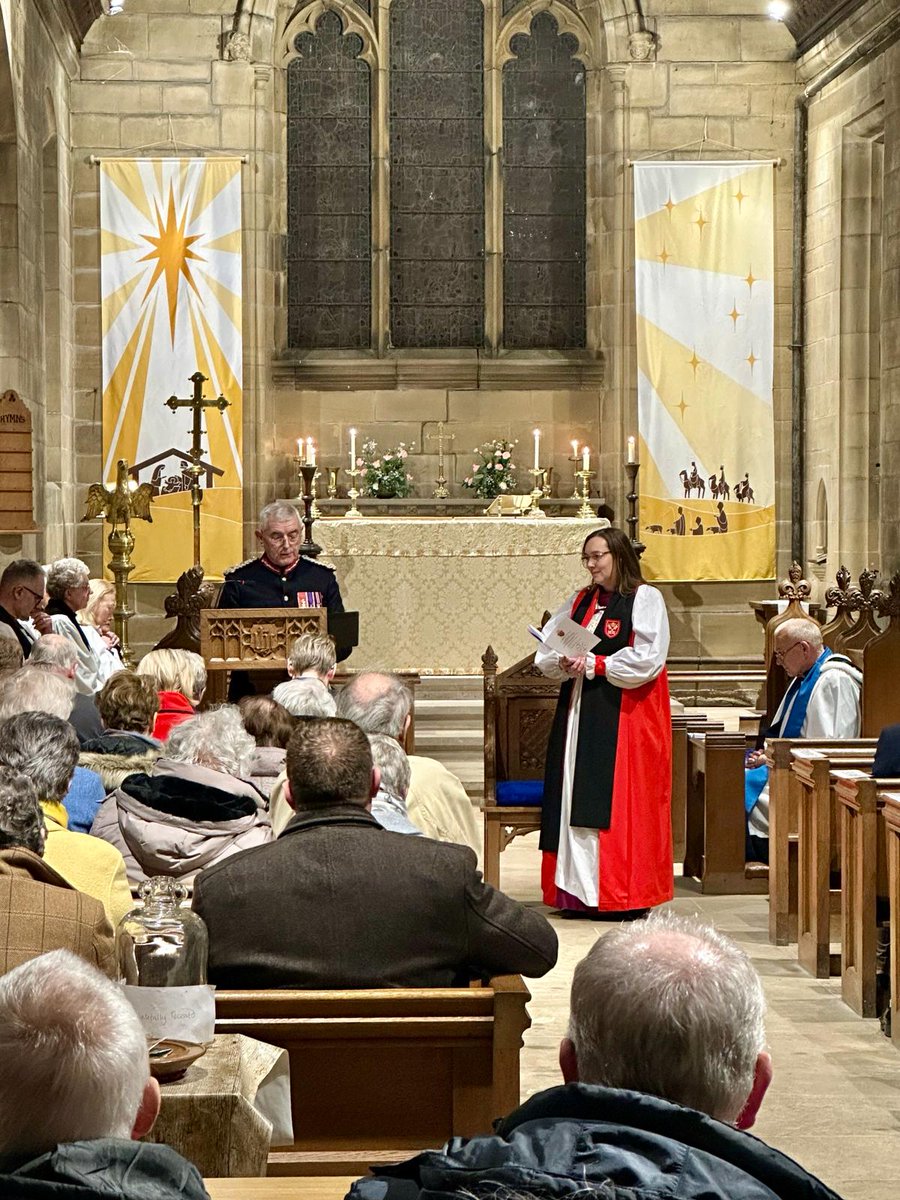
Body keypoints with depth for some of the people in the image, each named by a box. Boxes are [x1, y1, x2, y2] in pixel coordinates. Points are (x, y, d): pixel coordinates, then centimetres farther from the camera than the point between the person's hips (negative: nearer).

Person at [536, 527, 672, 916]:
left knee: (618, 804, -8)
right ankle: (578, 890, 6)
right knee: (577, 799, 2)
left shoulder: (645, 599, -3)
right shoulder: (579, 601, 16)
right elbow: (545, 655, 14)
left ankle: (624, 892, -3)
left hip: (625, 718, -6)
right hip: (579, 714, 6)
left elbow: (646, 661, -13)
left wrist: (594, 664, -13)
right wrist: (564, 663, -8)